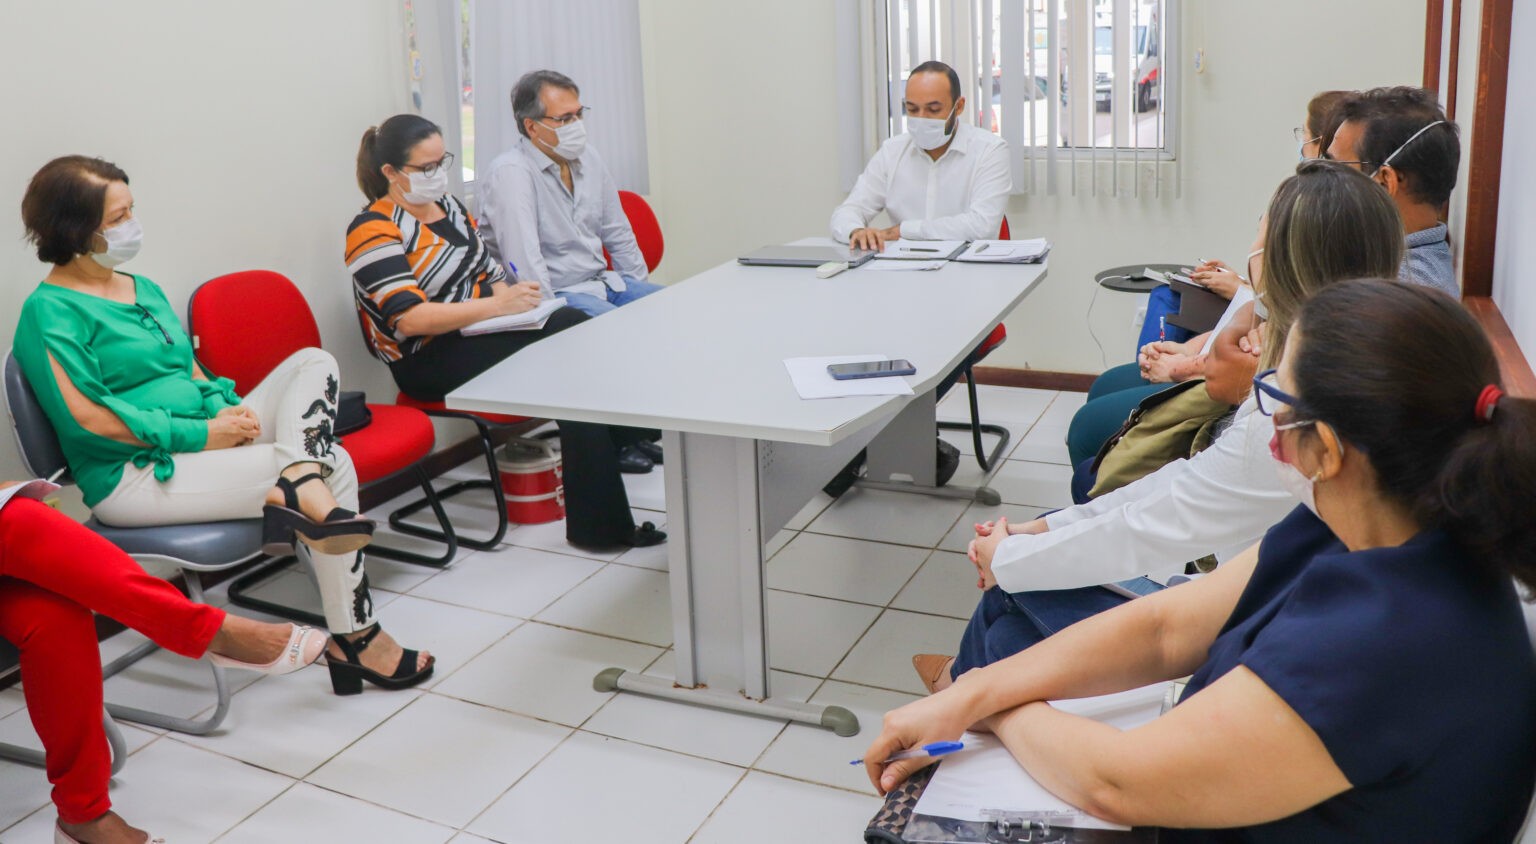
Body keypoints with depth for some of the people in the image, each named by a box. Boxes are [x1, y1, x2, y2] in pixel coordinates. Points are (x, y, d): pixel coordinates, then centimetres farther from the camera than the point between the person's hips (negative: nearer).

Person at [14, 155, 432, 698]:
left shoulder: (143, 289, 19)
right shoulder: (48, 311, -8)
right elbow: (86, 416, -17)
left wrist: (227, 407, -1)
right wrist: (202, 433, -18)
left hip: (205, 436, 9)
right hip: (133, 478, -8)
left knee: (314, 362, -8)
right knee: (335, 468, -19)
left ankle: (299, 482, -35)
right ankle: (354, 639, -17)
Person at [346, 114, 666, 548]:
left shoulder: (447, 204, 16)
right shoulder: (373, 231, -10)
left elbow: (488, 271, 20)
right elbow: (410, 318, -21)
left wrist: (509, 295, -4)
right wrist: (497, 305, -22)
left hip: (479, 334, 7)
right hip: (430, 362, -7)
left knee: (573, 324, -23)